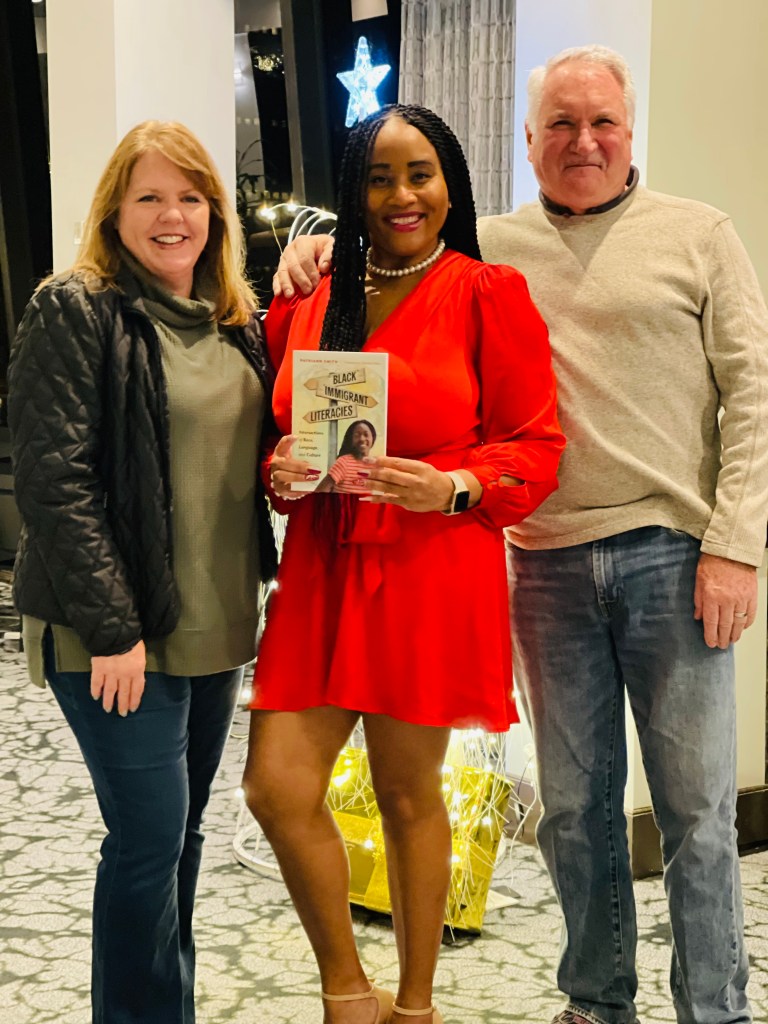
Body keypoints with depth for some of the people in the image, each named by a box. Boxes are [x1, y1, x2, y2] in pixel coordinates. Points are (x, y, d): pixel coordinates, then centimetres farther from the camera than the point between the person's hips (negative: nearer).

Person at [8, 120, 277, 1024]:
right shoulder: (74, 311, -10)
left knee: (180, 830, 15)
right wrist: (111, 628, -20)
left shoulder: (235, 321, 11)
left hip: (215, 625, 7)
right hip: (118, 636, -7)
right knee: (150, 835, -5)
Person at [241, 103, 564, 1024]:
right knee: (277, 786, -5)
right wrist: (280, 473, -4)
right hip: (323, 569, 4)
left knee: (409, 793, 7)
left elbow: (535, 447, -3)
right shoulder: (308, 302, 10)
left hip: (432, 575, -4)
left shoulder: (488, 295, -2)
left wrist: (451, 486, -20)